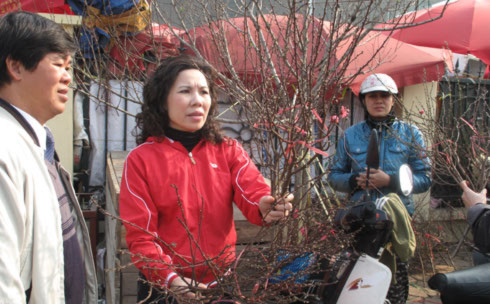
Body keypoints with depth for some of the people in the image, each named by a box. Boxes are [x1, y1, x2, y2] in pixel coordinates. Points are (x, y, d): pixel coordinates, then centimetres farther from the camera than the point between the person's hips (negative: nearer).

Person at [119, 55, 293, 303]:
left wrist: (265, 208, -36)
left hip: (221, 282, 3)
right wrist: (168, 278, -23)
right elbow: (140, 234, -8)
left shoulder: (228, 150, 2)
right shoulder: (141, 160, -6)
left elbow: (252, 191, -13)